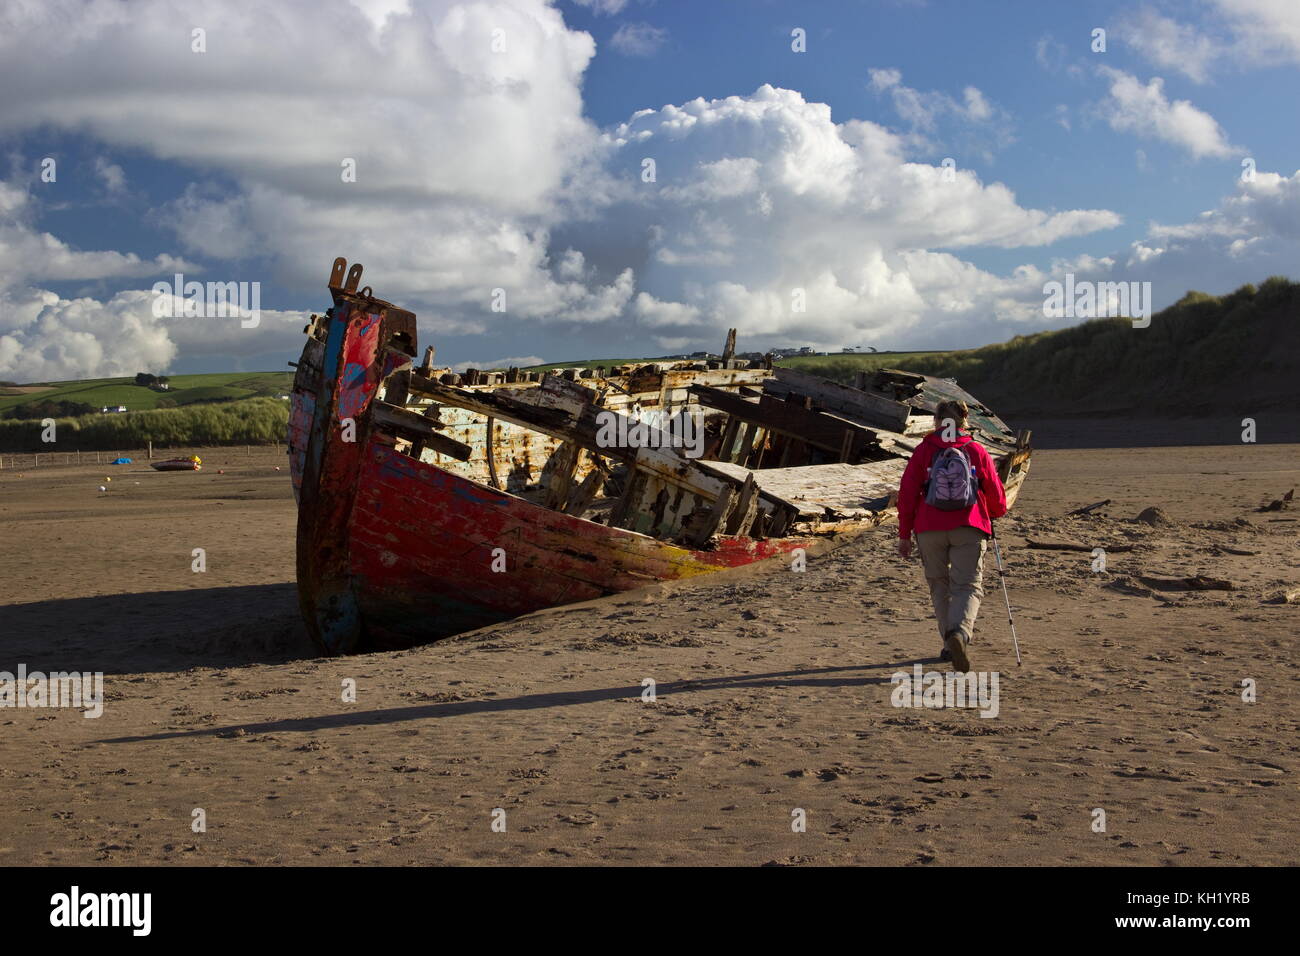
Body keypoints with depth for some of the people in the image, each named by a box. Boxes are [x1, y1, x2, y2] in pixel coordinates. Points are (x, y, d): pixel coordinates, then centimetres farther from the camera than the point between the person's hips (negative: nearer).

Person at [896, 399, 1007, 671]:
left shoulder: (924, 451, 3)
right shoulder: (977, 451, 5)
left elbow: (907, 493, 1)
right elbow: (995, 492, 11)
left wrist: (904, 534, 8)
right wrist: (996, 513, 34)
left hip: (929, 529, 1)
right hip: (969, 528, 0)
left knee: (939, 584, 16)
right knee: (968, 586, -1)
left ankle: (950, 642, 14)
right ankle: (959, 633, -28)